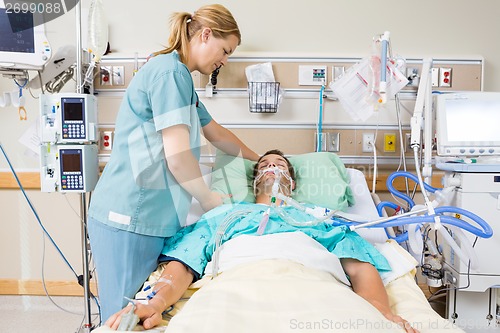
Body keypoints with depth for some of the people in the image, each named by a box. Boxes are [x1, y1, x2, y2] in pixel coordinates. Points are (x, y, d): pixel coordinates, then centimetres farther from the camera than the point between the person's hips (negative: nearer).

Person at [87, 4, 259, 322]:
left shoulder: (181, 77, 19)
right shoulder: (171, 72, -13)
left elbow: (215, 132, 30)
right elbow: (178, 155, -19)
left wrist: (258, 159, 36)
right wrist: (209, 198, -3)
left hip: (149, 216, 10)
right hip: (129, 218, -9)